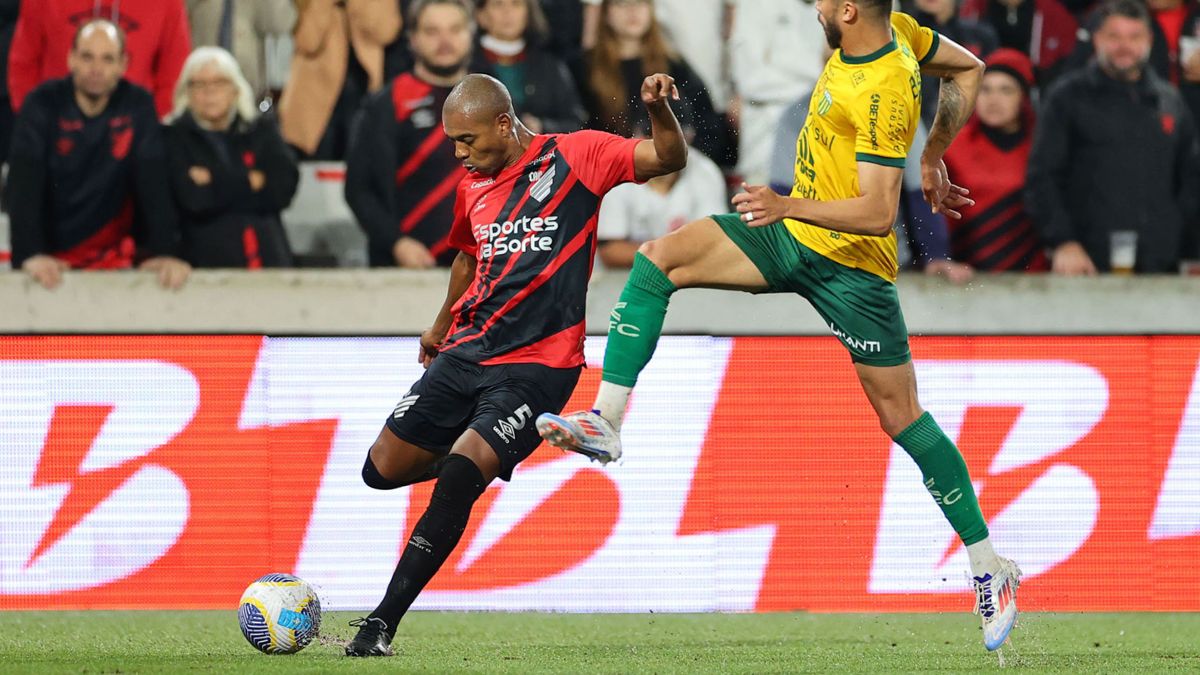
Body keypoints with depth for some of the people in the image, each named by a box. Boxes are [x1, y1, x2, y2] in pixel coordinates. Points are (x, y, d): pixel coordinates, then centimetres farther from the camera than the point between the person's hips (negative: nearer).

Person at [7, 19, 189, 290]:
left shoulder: (138, 104, -3)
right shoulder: (42, 104, -7)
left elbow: (153, 183, -9)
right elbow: (24, 184, -17)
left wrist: (164, 252, -23)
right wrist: (31, 254, -31)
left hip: (112, 254, 0)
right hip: (50, 255, 0)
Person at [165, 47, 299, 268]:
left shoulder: (262, 131, 16)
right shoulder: (176, 138, 6)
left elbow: (284, 187, 0)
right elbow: (194, 199, -8)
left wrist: (215, 182, -4)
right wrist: (249, 182, 0)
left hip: (268, 258, 3)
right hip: (208, 264, -3)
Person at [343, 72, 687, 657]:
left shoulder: (573, 157, -4)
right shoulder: (473, 186, 13)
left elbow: (668, 158, -9)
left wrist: (659, 109, -29)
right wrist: (441, 327, 44)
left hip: (537, 365, -7)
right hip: (466, 354, 7)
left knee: (459, 479, -21)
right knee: (383, 469, 3)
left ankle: (382, 624, -18)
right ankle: (474, 457, 32)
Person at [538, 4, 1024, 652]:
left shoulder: (885, 92, -28)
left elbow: (877, 214, -31)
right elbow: (967, 70, 13)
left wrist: (788, 205, -40)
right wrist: (932, 157, 20)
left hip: (850, 260, -9)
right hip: (793, 234, 9)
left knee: (900, 415, -2)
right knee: (659, 257, -6)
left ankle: (990, 570, 9)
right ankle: (606, 421, -8)